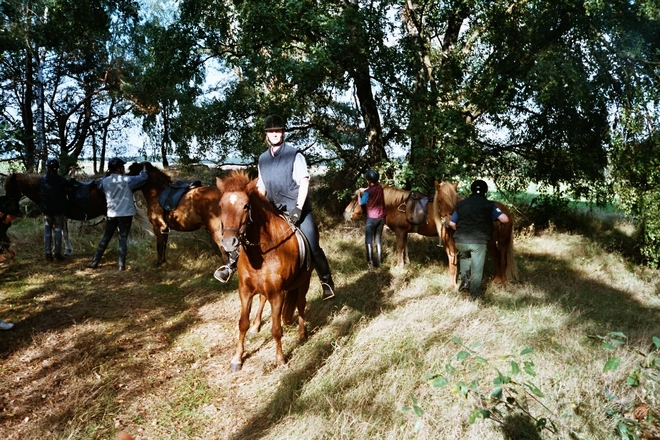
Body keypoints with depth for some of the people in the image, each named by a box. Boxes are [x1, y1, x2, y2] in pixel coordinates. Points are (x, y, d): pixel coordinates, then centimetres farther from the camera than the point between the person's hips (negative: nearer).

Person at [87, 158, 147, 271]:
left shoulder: (105, 181, 1)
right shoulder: (127, 180, -12)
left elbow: (100, 187, 24)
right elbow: (143, 178, -1)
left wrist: (107, 175, 25)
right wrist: (144, 169, 19)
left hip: (111, 214, 4)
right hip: (126, 214, -4)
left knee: (105, 238, 14)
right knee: (123, 239, 2)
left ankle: (95, 262, 18)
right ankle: (122, 264, 2)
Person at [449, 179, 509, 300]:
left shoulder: (461, 204, 12)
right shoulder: (489, 204, 2)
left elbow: (452, 223, 16)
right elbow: (505, 219, -5)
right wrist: (494, 217, 17)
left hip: (460, 240, 3)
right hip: (479, 241, -3)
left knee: (464, 257, 32)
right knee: (477, 268, 9)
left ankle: (465, 279, 16)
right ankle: (473, 294, 13)